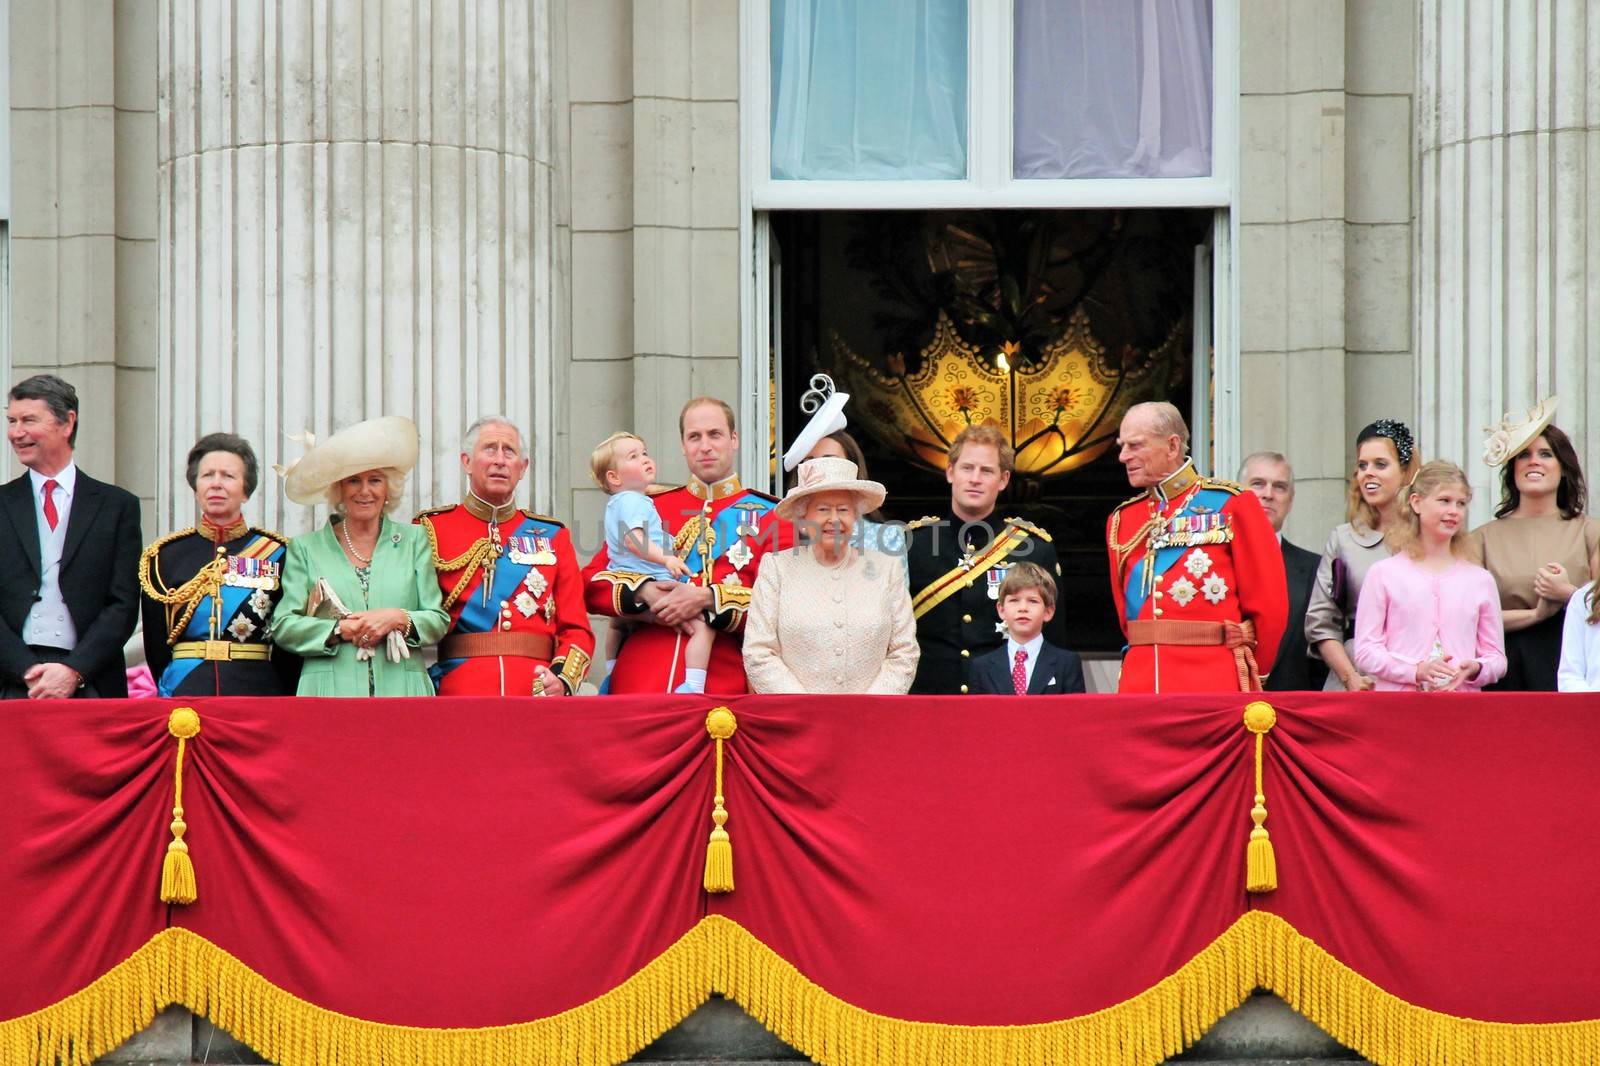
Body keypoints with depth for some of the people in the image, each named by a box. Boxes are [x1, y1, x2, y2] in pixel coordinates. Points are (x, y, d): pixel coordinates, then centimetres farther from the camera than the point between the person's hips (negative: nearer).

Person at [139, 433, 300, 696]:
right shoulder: (165, 556, 8)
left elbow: (290, 652, 7)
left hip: (257, 694, -1)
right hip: (184, 693, 1)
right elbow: (155, 647, 10)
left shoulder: (276, 553, 5)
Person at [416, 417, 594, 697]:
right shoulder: (431, 529, 7)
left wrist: (562, 679, -10)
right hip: (459, 694, -2)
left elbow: (576, 629, 9)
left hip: (537, 694, 2)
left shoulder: (552, 536, 13)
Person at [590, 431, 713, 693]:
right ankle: (693, 688, -33)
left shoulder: (615, 504, 19)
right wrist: (665, 558, -36)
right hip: (650, 586, -11)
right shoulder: (633, 501, -11)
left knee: (617, 624, 43)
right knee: (703, 626, -20)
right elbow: (633, 539, -27)